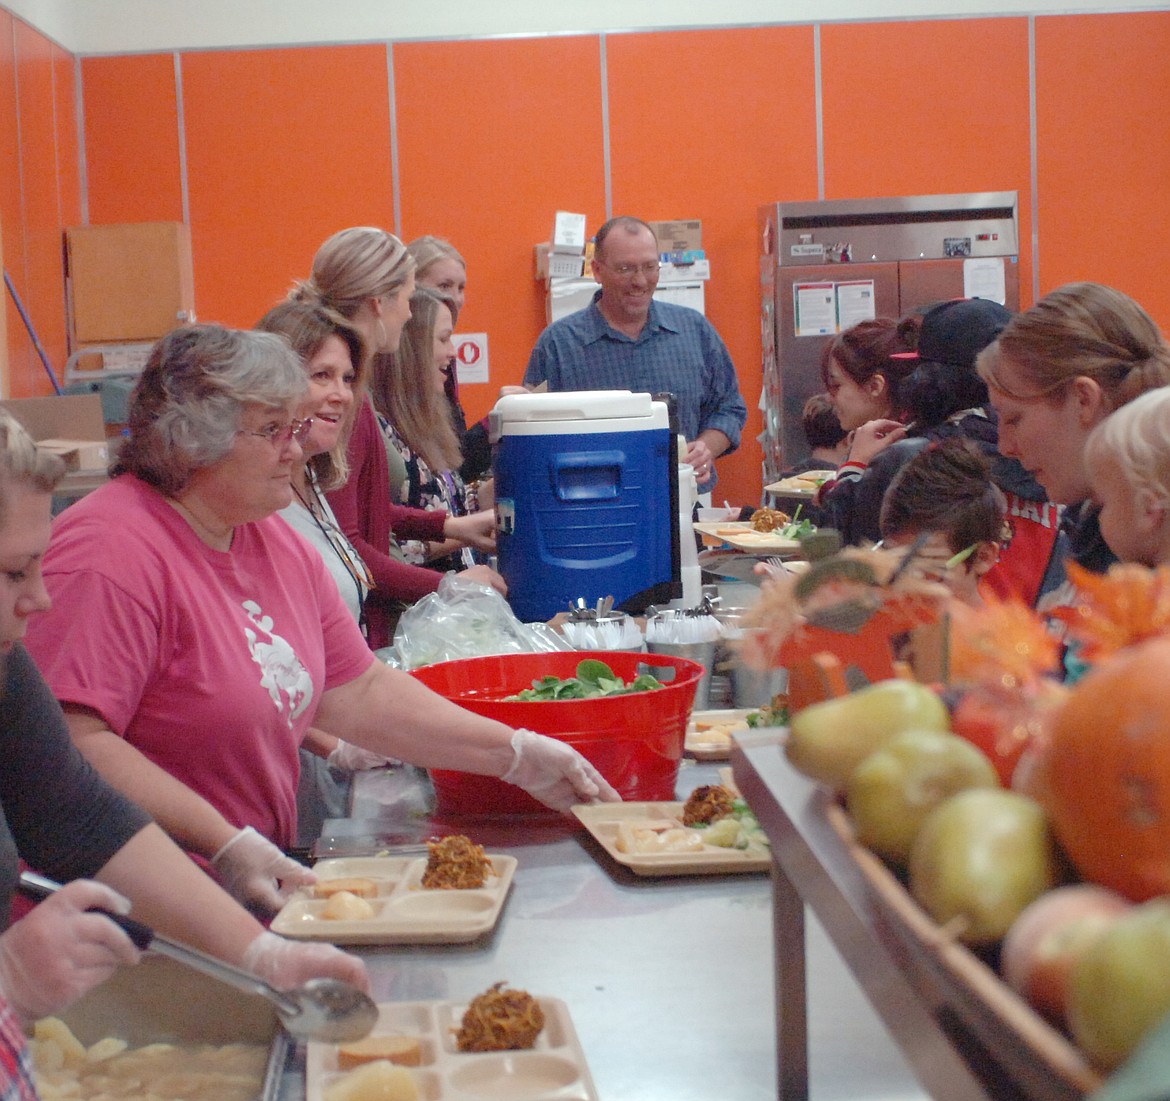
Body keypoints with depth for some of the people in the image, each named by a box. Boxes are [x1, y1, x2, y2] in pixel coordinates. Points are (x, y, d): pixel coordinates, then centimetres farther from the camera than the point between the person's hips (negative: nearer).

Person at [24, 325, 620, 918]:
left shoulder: (277, 544, 12)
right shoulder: (112, 554, -18)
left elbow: (361, 693, 16)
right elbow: (72, 740, -26)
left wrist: (521, 757, 9)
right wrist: (225, 847, -27)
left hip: (257, 886, 9)